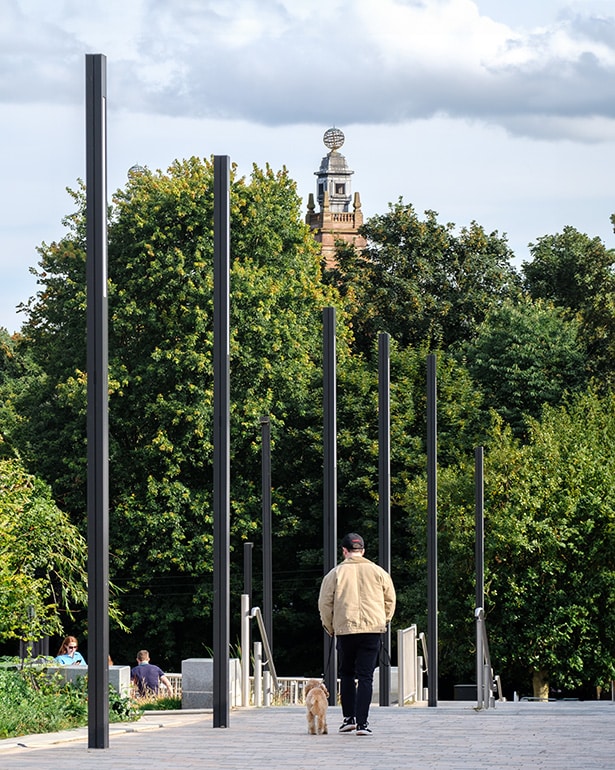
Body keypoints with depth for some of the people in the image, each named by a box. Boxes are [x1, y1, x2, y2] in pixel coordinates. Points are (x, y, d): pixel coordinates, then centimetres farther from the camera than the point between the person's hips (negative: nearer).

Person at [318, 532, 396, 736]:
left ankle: (349, 717, 13)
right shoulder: (378, 572, 6)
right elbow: (390, 600, 12)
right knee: (365, 676, -1)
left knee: (346, 674, 16)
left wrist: (330, 628, 16)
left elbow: (325, 604, 1)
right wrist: (384, 622, 26)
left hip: (345, 629, 0)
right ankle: (362, 722, -8)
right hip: (372, 630, 1)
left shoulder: (335, 573, 1)